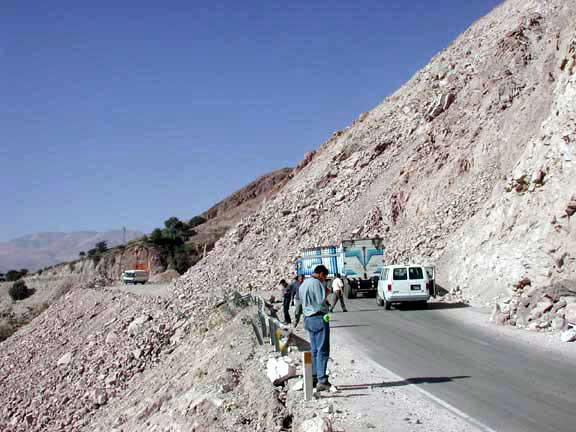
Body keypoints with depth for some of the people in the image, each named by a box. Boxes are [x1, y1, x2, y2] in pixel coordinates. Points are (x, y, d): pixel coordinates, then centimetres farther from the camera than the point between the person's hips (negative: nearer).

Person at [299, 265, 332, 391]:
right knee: (322, 350, -7)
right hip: (319, 318, -9)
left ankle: (314, 376, 21)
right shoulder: (316, 283, -15)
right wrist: (326, 309, 1)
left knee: (314, 350, 16)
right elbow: (321, 302, -19)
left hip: (308, 318, 9)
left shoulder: (303, 284, 14)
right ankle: (322, 381, -9)